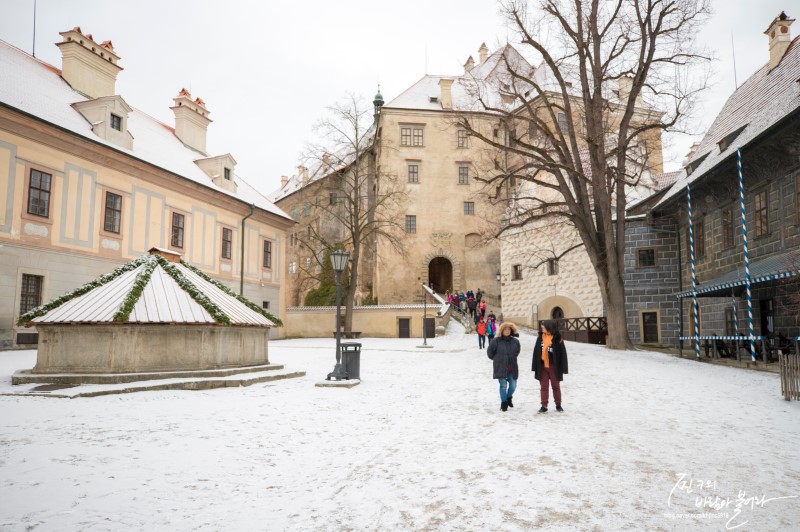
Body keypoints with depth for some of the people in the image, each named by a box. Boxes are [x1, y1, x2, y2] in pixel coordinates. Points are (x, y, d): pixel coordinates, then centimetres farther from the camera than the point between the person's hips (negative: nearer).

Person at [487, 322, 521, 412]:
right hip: (501, 368, -3)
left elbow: (517, 352, 18)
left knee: (513, 385, 7)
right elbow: (490, 353, -1)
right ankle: (504, 403, 17)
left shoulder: (515, 341, -1)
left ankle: (509, 398, 36)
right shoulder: (496, 341, -11)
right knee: (503, 386, -2)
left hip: (512, 368, 3)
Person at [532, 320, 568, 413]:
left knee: (556, 386, 12)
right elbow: (536, 353, 4)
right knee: (543, 387, 7)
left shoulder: (557, 339, -9)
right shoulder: (540, 338, 1)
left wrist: (563, 368, -9)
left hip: (554, 366, -3)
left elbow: (562, 353, -8)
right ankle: (544, 406, 13)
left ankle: (558, 405, 26)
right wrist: (535, 367, 2)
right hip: (542, 366, 3)